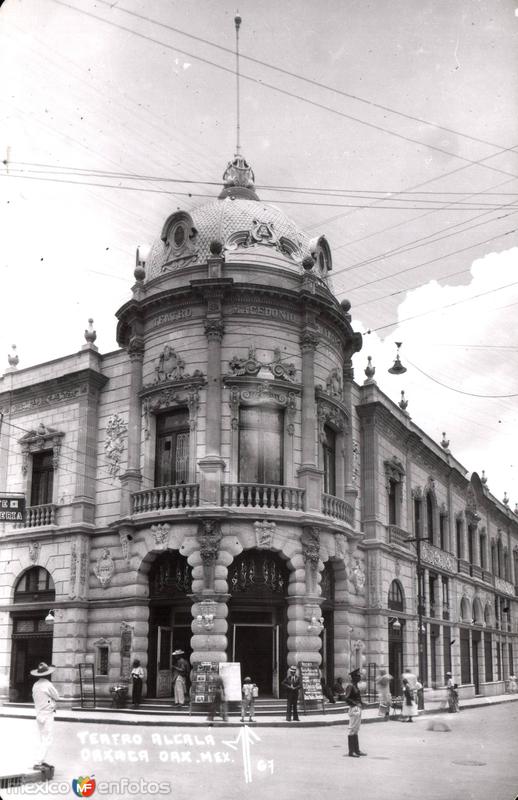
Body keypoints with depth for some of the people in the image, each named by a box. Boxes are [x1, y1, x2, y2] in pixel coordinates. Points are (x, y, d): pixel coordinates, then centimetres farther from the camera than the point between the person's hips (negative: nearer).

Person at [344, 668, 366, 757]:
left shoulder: (355, 686, 15)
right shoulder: (350, 686, -14)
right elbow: (347, 698, -21)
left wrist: (361, 703, 8)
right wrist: (356, 704, -19)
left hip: (358, 709, 10)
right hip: (354, 709, -10)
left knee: (356, 731, 14)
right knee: (352, 730, -4)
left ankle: (357, 750, 20)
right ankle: (351, 751, 0)